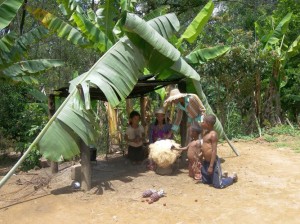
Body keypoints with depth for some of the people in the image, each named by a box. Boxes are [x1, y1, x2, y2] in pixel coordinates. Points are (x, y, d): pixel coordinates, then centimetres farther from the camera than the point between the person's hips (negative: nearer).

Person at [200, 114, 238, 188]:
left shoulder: (213, 134, -19)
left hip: (213, 162, -9)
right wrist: (201, 158, 21)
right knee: (205, 181, 20)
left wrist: (211, 166, -22)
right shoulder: (205, 132, 8)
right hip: (206, 162, 9)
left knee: (218, 185, 0)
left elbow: (214, 151, -21)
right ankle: (222, 176, 36)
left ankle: (232, 177, 24)